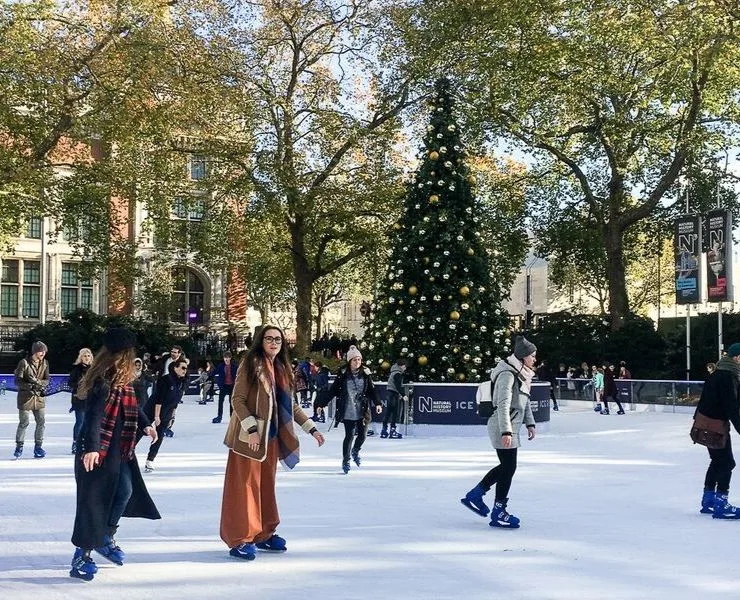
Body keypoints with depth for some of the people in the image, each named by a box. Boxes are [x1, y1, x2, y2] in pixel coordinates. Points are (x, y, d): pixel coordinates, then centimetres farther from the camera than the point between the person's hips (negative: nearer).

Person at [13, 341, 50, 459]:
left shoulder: (45, 363, 6)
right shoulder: (24, 363, -9)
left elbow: (47, 380, 2)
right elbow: (17, 381, -11)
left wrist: (38, 382, -19)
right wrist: (30, 386, -25)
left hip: (39, 397, 4)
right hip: (25, 397, -4)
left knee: (41, 422, 1)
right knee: (23, 423, 0)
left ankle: (38, 447, 12)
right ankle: (19, 447, 15)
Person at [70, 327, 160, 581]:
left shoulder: (122, 382, 8)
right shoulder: (102, 382, -21)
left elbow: (132, 406, 23)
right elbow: (93, 417, -29)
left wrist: (146, 425, 15)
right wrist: (91, 447, -36)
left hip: (119, 449, 10)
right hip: (98, 452, -10)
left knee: (126, 491, 16)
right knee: (93, 501, -4)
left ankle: (106, 539, 33)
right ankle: (82, 555, 4)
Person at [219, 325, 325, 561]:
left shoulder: (282, 369, 10)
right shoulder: (251, 364, -9)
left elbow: (290, 405, 15)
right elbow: (237, 400, -13)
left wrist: (311, 429, 11)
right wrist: (252, 429, -22)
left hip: (272, 436, 7)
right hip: (249, 436, -7)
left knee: (266, 485, 12)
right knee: (246, 485, -4)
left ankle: (263, 534, 22)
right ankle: (240, 539, 1)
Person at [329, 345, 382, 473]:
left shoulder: (365, 374, 4)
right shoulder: (343, 375, -3)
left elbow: (372, 390, 5)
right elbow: (333, 391, 0)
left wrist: (377, 403, -9)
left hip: (363, 411, 3)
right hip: (348, 412, -2)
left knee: (362, 435, 3)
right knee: (349, 436, -4)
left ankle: (355, 452, 35)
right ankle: (345, 460, 14)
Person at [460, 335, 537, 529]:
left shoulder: (521, 375, 13)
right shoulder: (507, 374, -18)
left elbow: (525, 402, 24)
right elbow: (503, 405, -24)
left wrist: (530, 423, 21)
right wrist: (506, 431, -28)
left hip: (511, 427, 10)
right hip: (503, 427, -10)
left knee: (506, 466, 17)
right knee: (509, 467, -3)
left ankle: (474, 496, 28)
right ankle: (498, 513, 8)